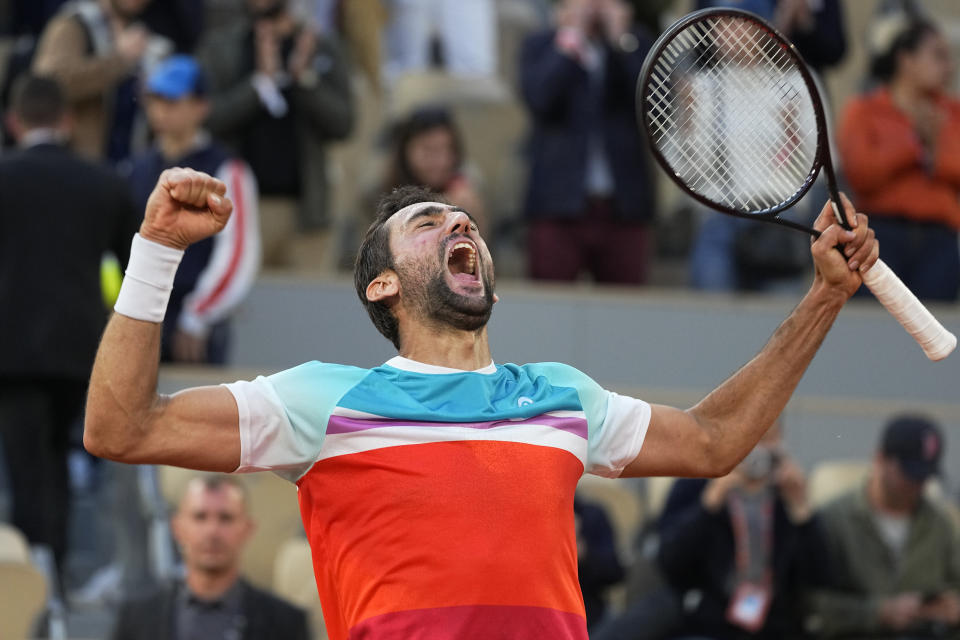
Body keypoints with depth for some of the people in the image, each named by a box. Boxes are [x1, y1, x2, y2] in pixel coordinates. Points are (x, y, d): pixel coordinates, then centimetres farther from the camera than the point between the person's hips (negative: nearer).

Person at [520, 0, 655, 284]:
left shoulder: (636, 44, 12)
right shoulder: (539, 46, 8)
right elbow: (539, 100, -11)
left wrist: (620, 39, -5)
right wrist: (572, 35, -7)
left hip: (624, 208, 1)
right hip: (559, 206, -1)